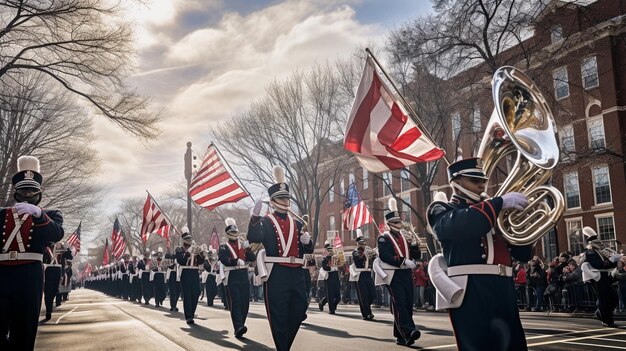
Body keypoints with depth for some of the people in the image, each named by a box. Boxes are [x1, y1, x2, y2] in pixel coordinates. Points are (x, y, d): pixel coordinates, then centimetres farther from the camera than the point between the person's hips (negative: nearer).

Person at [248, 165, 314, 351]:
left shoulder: (297, 224, 16)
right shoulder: (265, 222, 1)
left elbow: (308, 250, 15)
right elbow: (253, 238, -19)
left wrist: (307, 241, -8)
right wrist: (255, 216, -31)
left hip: (296, 274, 6)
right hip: (276, 274, -5)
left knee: (299, 312, 13)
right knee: (279, 316, 1)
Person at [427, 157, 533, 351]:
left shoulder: (492, 214, 24)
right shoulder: (441, 210, 6)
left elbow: (524, 253, 19)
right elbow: (457, 224, -21)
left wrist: (521, 213, 5)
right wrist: (500, 202, -16)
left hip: (504, 291, 7)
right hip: (471, 292, -7)